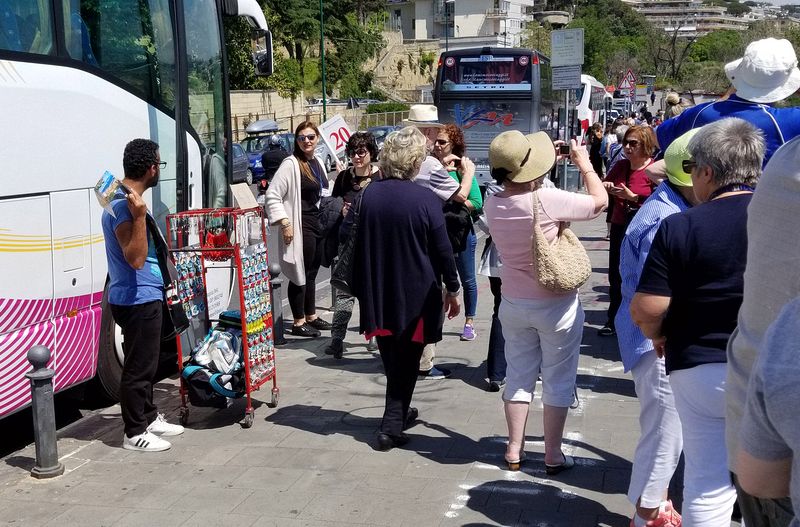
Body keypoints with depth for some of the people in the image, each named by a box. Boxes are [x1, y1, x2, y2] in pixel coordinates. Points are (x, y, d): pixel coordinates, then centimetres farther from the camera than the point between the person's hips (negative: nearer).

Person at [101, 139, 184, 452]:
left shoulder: (124, 201, 11)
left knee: (145, 364, 20)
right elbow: (135, 259, -28)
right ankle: (135, 434, 9)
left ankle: (149, 418, 33)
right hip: (138, 299, -10)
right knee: (138, 367, -1)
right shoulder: (123, 208, -22)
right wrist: (139, 216, -36)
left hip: (143, 297, 10)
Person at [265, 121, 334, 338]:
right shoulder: (291, 164, -13)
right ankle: (299, 322, 5)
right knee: (300, 273, -3)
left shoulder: (317, 162, 13)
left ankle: (311, 316, 26)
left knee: (312, 273, 15)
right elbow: (272, 195, -16)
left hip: (319, 224, 8)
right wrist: (285, 223, -20)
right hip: (301, 226, -8)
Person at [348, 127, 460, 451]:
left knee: (391, 360, 20)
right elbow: (442, 250, -9)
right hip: (416, 296, -4)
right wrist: (453, 289, 4)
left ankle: (399, 412, 37)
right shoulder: (426, 200, -15)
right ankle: (392, 427, 8)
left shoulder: (369, 195, -4)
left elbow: (358, 243, 4)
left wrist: (362, 289, 15)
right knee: (406, 361, 8)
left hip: (378, 293, 4)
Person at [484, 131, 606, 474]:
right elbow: (600, 201, -11)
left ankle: (514, 450, 23)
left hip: (514, 303, 5)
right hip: (556, 305, -5)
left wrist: (548, 166, 11)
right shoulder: (548, 200, -25)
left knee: (518, 375, 16)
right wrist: (584, 164, 1)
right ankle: (553, 455, 16)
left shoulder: (492, 205, -8)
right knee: (558, 380, 9)